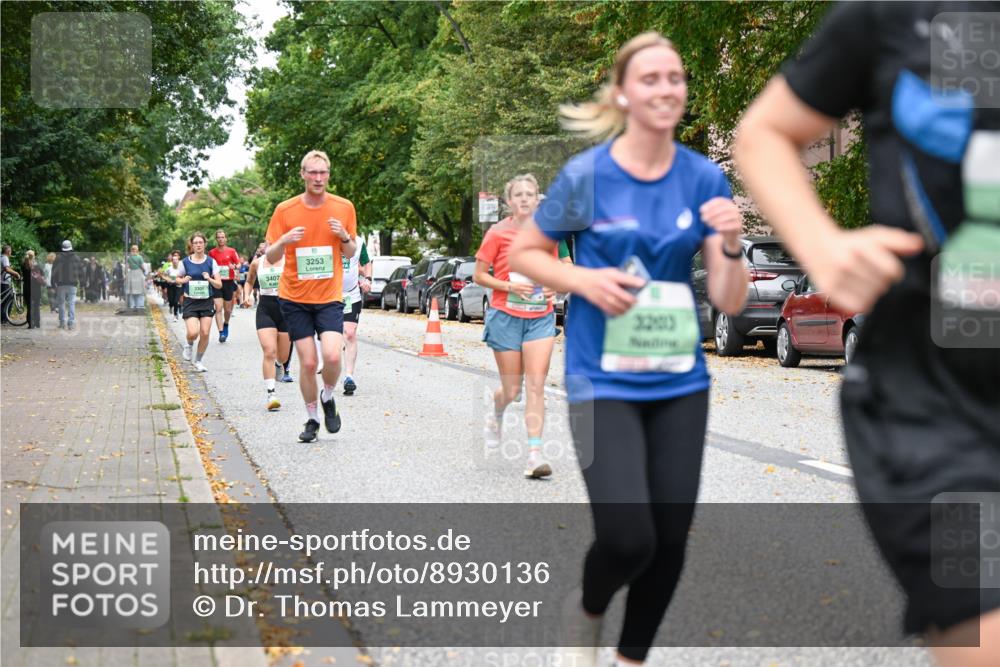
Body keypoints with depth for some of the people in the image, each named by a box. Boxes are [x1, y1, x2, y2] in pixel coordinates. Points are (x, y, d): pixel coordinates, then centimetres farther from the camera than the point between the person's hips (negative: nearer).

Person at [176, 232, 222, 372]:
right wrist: (184, 280, -9)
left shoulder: (210, 262, 0)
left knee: (205, 333, -3)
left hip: (206, 301, 2)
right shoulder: (185, 262, -2)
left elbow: (219, 284, 1)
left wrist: (209, 279, -18)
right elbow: (178, 279, 12)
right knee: (193, 333, -17)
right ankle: (189, 344, 20)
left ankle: (198, 360, 18)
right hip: (190, 302, -2)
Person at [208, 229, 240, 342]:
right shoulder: (212, 252, 2)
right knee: (218, 308, -13)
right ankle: (221, 333, -15)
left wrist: (234, 266, -16)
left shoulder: (231, 251, 2)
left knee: (228, 309, 12)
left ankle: (226, 324, 42)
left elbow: (239, 265, 5)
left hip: (229, 282, 1)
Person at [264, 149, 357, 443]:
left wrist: (345, 237, -11)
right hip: (295, 298, 0)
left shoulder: (344, 208, 0)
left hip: (329, 297, 0)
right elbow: (270, 257, 0)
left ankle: (328, 398, 13)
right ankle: (312, 419, 19)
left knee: (332, 356, -17)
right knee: (308, 362, -1)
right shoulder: (285, 210, -3)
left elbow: (350, 253, 11)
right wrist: (284, 240, -21)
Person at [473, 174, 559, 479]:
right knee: (512, 389, 5)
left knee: (536, 386, -8)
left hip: (540, 317, 2)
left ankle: (535, 454, -9)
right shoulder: (498, 233, -5)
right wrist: (510, 286, -17)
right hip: (505, 316, -2)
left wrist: (552, 288, -1)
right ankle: (495, 416, 41)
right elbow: (479, 275, -3)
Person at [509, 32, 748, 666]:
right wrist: (585, 281, -14)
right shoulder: (586, 174, -10)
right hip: (604, 381, -3)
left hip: (680, 382, 4)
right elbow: (523, 253, 3)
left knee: (671, 538, 8)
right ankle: (585, 609, 21)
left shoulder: (705, 177, -3)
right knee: (628, 538, -15)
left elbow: (730, 302, -4)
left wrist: (731, 245, -24)